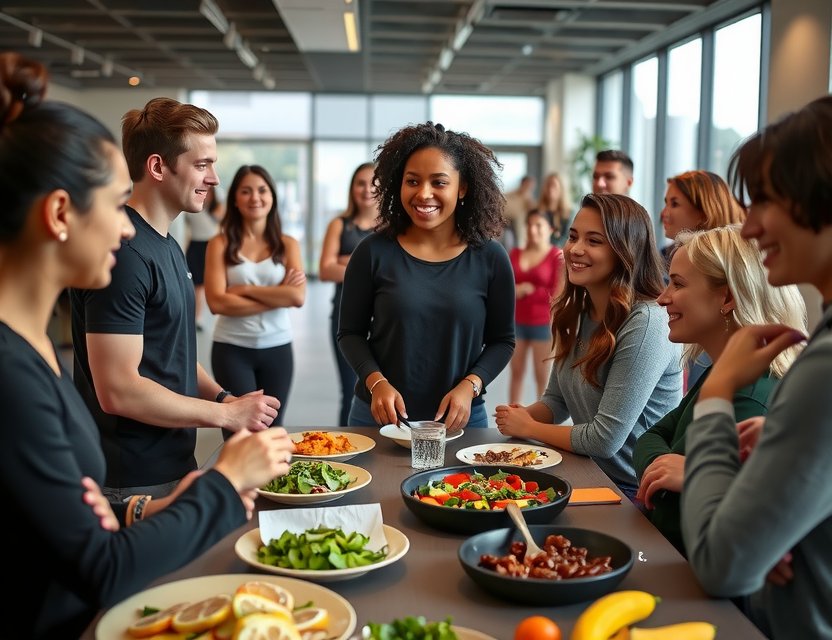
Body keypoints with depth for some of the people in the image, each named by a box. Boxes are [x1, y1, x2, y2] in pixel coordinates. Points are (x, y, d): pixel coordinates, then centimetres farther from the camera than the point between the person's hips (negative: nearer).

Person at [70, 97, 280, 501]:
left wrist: (223, 397, 2)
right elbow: (118, 391, -25)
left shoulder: (167, 245, 11)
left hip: (175, 466, 9)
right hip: (135, 484, -9)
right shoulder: (124, 252, -21)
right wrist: (226, 414, -16)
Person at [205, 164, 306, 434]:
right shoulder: (221, 243, -3)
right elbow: (217, 302, -14)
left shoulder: (287, 244, 4)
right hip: (232, 349, -2)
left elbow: (298, 296, -11)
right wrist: (278, 296, -13)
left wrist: (245, 289, -12)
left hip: (277, 348, 2)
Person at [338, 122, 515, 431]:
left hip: (459, 419, 0)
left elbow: (502, 340, 2)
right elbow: (351, 333, 0)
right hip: (378, 415, 0)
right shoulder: (373, 252, -6)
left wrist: (469, 386, -14)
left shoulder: (490, 258, -5)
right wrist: (376, 382, -15)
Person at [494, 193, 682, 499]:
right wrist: (526, 415, -8)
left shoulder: (647, 323, -21)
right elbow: (557, 400, 14)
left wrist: (528, 428, -8)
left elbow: (605, 439, -22)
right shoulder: (577, 313, 5)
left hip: (632, 492, -7)